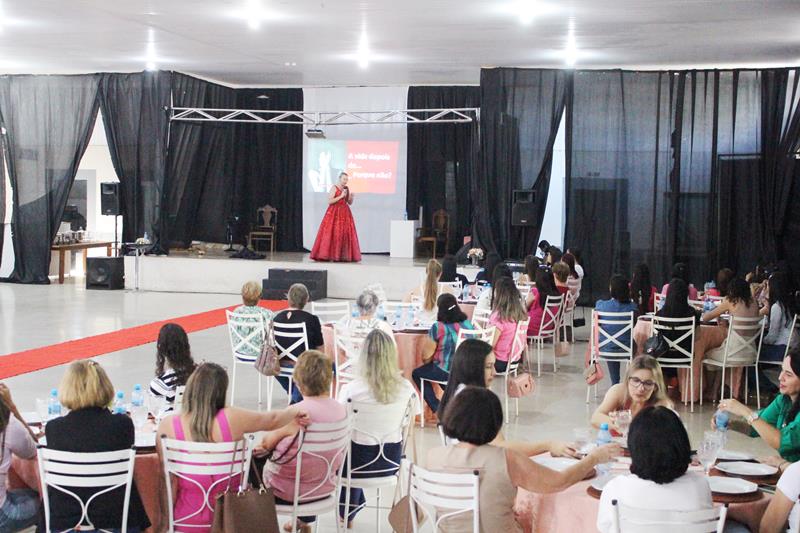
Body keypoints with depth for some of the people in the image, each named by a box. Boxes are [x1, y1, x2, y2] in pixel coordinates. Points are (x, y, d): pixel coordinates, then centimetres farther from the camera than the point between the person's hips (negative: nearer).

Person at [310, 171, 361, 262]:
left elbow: (350, 203, 16)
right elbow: (329, 201, -13)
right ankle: (326, 255, -8)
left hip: (345, 213, 6)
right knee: (332, 233, -10)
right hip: (334, 213, -6)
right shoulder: (334, 188, -5)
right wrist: (341, 196, -17)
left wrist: (352, 198, -4)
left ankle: (344, 256, -1)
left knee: (345, 233, -1)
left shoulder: (347, 189, 13)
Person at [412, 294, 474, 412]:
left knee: (417, 374, 20)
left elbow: (426, 357, -13)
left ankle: (437, 409, 16)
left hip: (447, 372, -6)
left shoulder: (438, 327, -20)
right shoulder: (468, 324, -3)